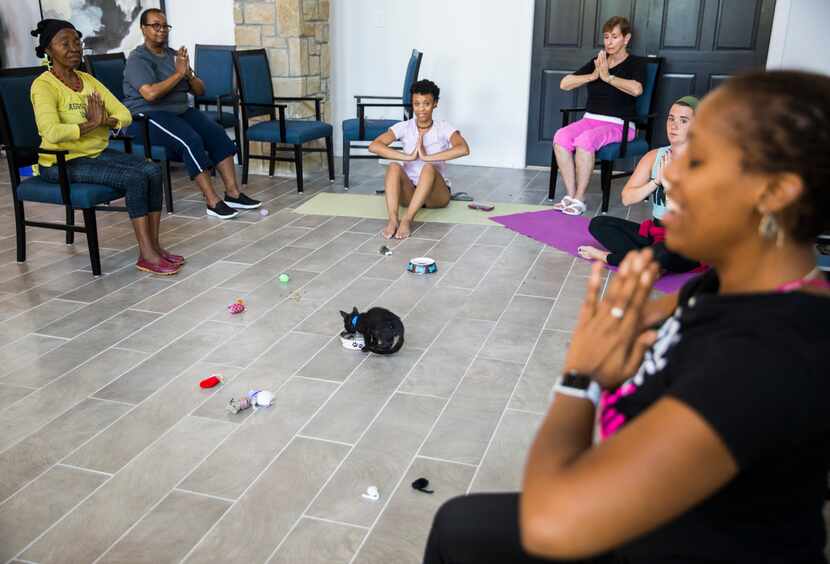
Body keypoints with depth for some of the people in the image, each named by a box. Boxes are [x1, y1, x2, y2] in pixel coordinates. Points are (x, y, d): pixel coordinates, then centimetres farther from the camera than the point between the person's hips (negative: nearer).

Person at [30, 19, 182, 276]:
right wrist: (92, 123, -19)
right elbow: (52, 132, -29)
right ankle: (146, 254, -21)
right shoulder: (44, 86, -11)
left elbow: (124, 115, 5)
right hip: (62, 163, -7)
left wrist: (106, 121, -16)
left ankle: (154, 245, -12)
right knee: (135, 178, -26)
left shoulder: (88, 80, 11)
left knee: (152, 171, -16)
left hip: (98, 153, 7)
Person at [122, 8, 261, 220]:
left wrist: (188, 74, -8)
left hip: (180, 111, 7)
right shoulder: (138, 58, -7)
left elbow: (200, 91, 14)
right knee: (191, 141, -31)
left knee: (217, 133, -17)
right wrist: (178, 73, -16)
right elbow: (150, 94, -24)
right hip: (147, 117, -7)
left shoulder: (173, 55, 16)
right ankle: (212, 202, -30)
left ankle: (232, 193, -20)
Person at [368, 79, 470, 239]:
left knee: (429, 168, -33)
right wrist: (408, 157, -26)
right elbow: (374, 146, -17)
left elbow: (464, 149, -26)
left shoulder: (444, 128, -5)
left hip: (436, 193, -2)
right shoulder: (404, 127, -1)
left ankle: (407, 220, -42)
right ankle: (393, 220, -43)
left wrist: (427, 157, -29)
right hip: (409, 192, 2)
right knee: (394, 167, -28)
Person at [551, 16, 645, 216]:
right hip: (590, 119, 5)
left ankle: (579, 199, -28)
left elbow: (636, 89, -21)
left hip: (619, 125, -5)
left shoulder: (636, 63, 3)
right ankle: (570, 195, -24)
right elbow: (564, 84, 9)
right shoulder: (597, 62, 18)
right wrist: (593, 75, -4)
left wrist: (608, 77, -12)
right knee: (560, 137, -27)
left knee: (585, 140, -35)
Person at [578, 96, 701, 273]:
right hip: (654, 232, 6)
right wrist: (657, 181, -14)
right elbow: (627, 197, -2)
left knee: (664, 254, -40)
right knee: (598, 224, -9)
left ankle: (608, 258, -14)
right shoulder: (654, 156, 6)